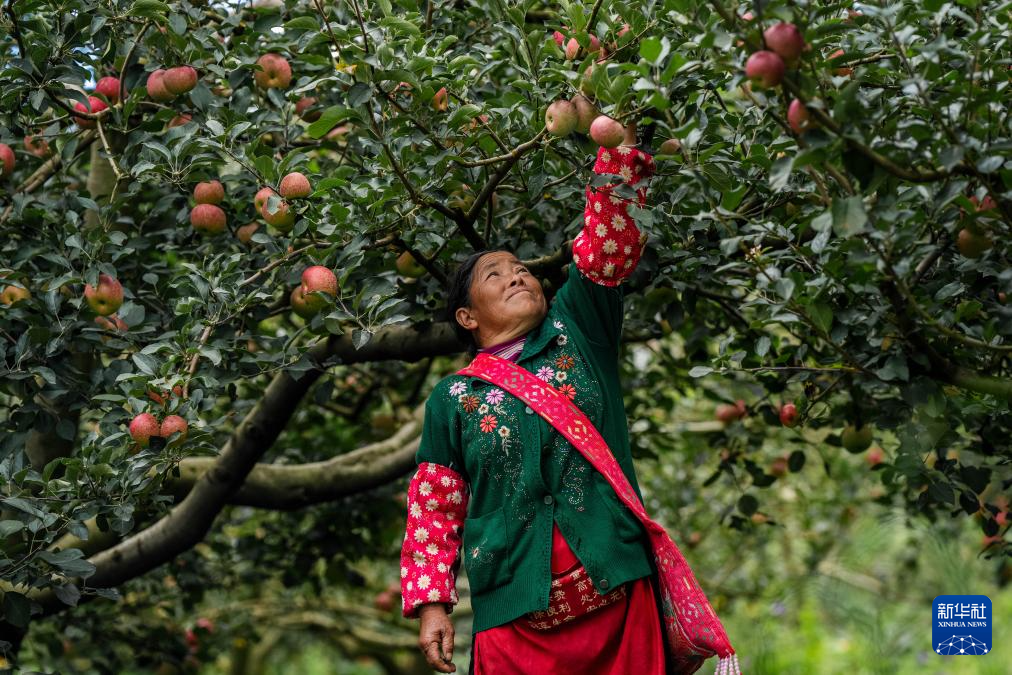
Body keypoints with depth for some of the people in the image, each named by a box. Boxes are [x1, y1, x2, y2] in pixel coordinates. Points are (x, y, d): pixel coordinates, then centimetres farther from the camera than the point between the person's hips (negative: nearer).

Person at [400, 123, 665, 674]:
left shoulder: (577, 333, 11)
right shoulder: (453, 399, 9)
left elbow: (607, 243, 0)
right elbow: (434, 508, 10)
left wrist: (621, 141, -9)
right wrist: (430, 602, 2)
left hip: (617, 600, 1)